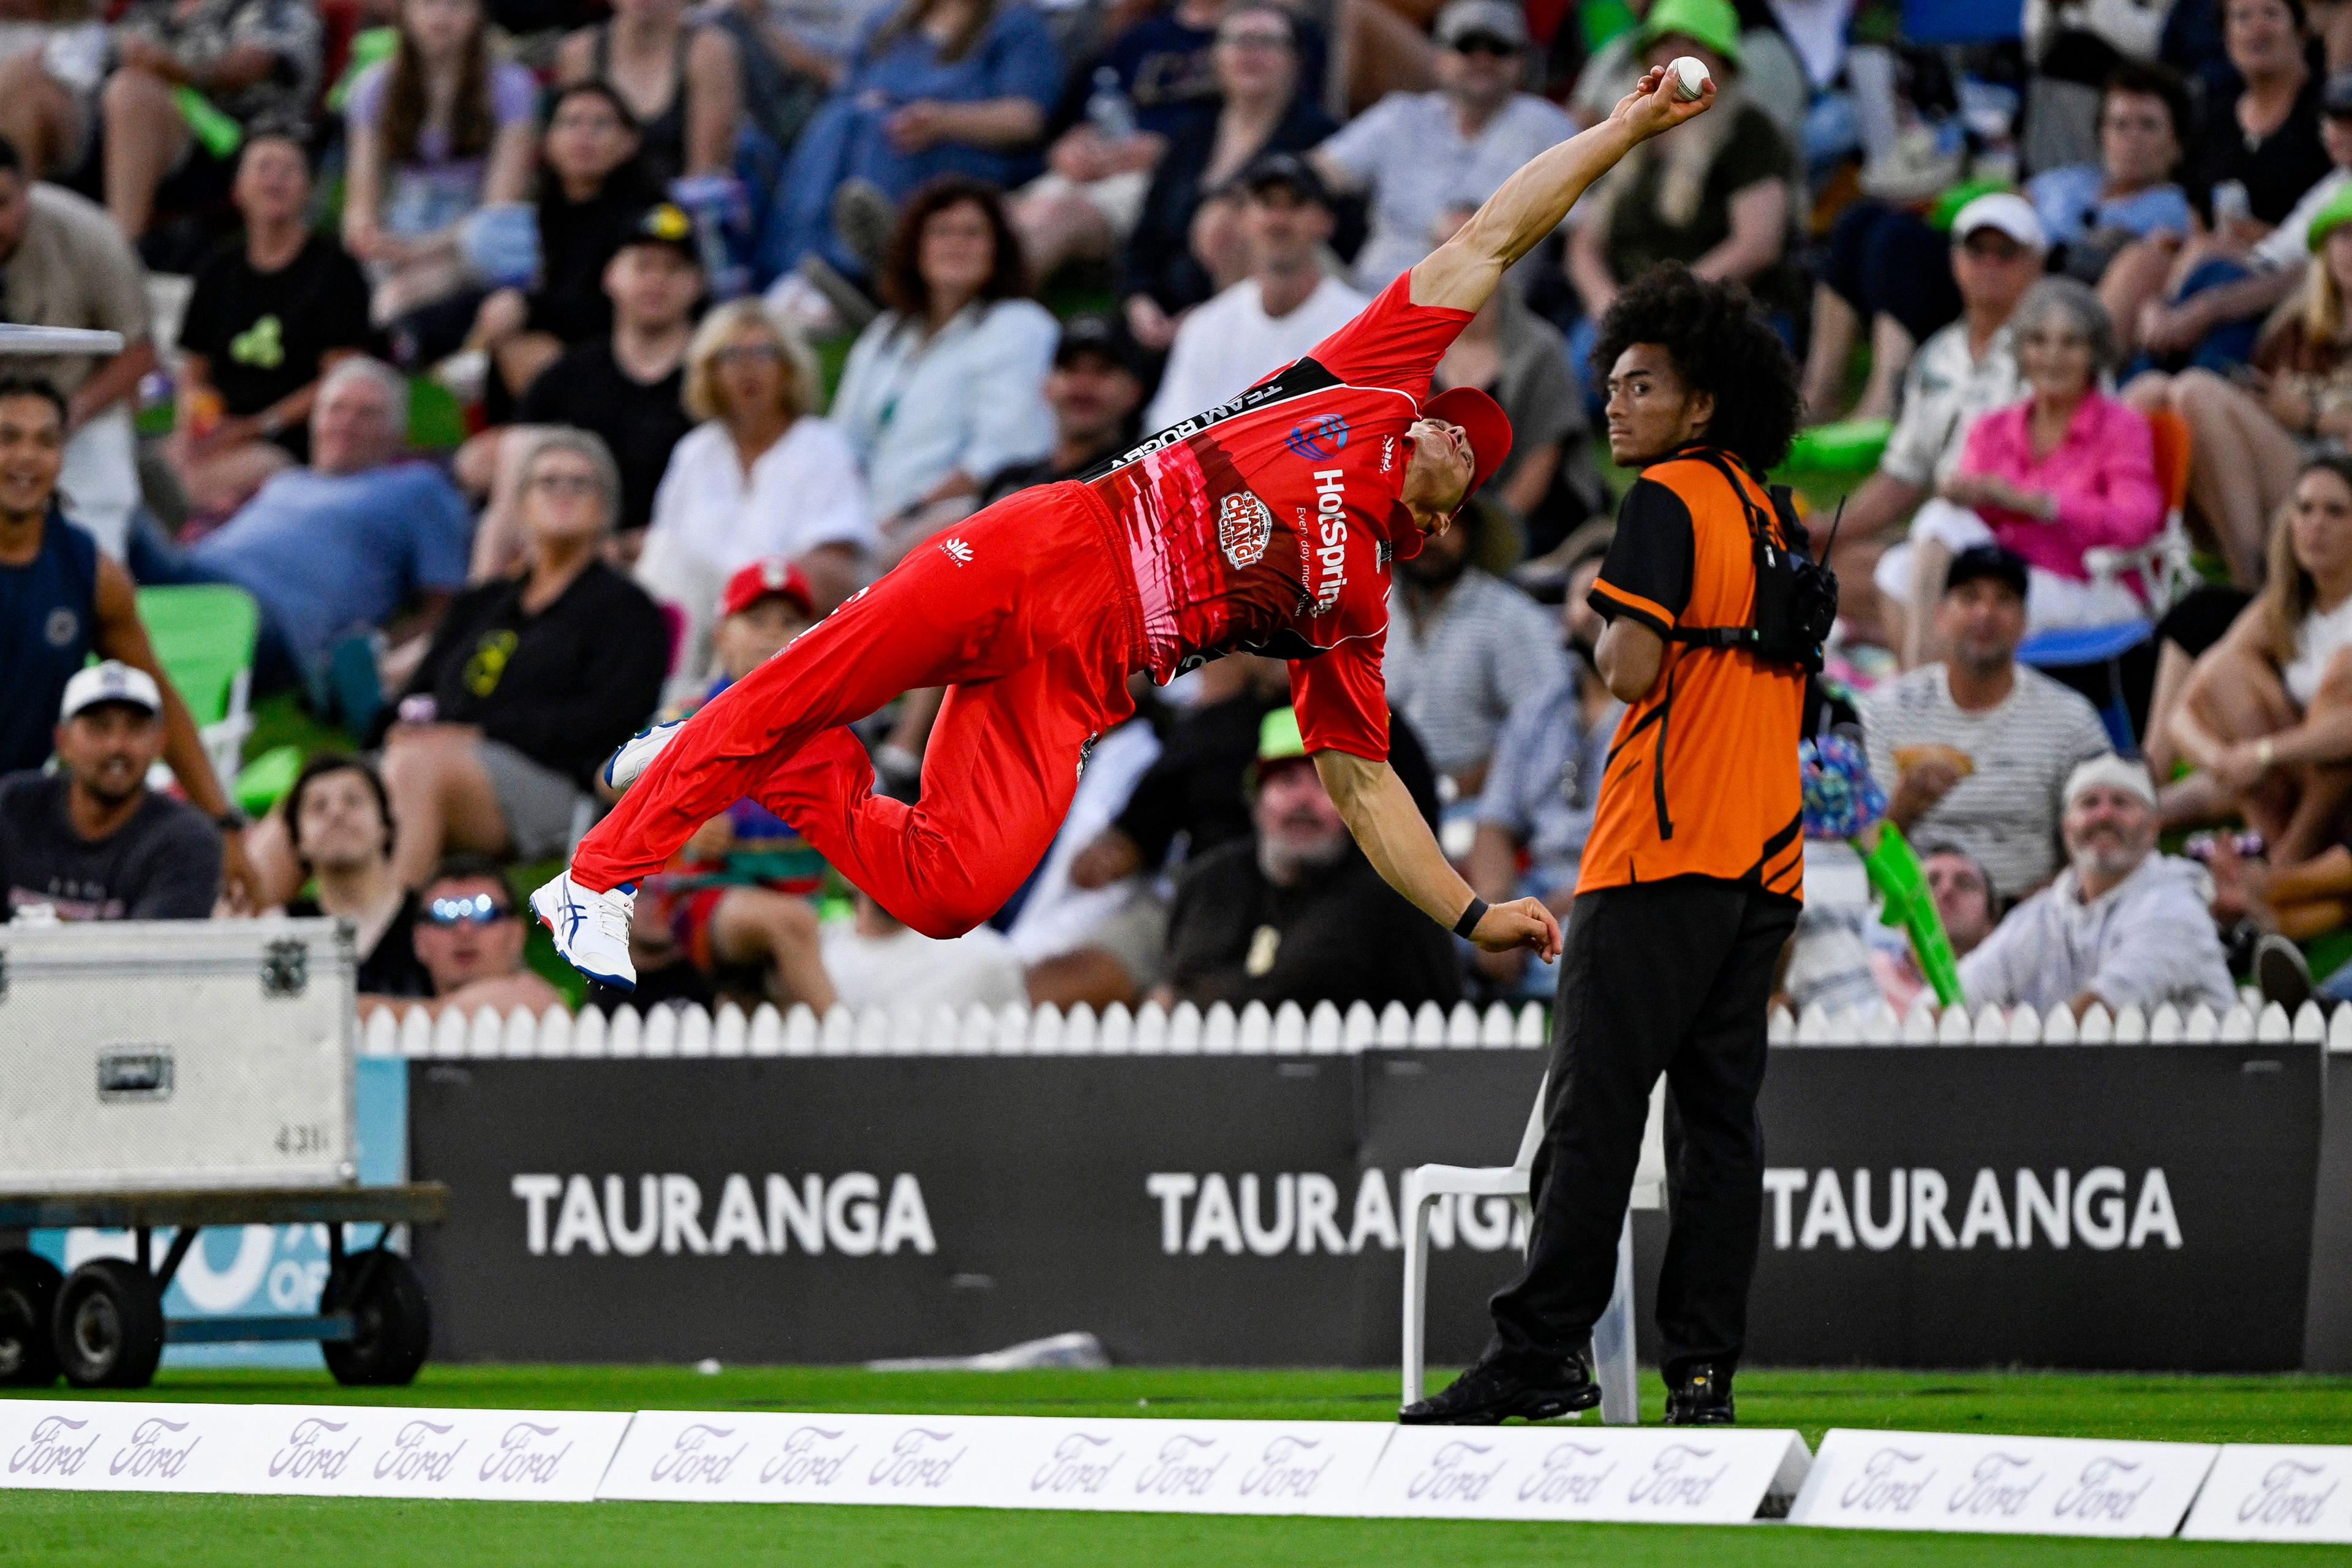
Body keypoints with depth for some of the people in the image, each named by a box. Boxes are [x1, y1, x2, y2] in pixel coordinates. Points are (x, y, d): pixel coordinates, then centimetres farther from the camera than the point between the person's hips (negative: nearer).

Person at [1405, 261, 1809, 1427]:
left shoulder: (1670, 499, -8)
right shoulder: (1778, 520, 17)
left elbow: (1632, 669, -16)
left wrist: (1610, 632, 3)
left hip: (1662, 852, -8)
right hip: (1767, 860, 8)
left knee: (1593, 1109, -8)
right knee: (1719, 1113, 5)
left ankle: (1544, 1351, -10)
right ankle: (1703, 1369, 0)